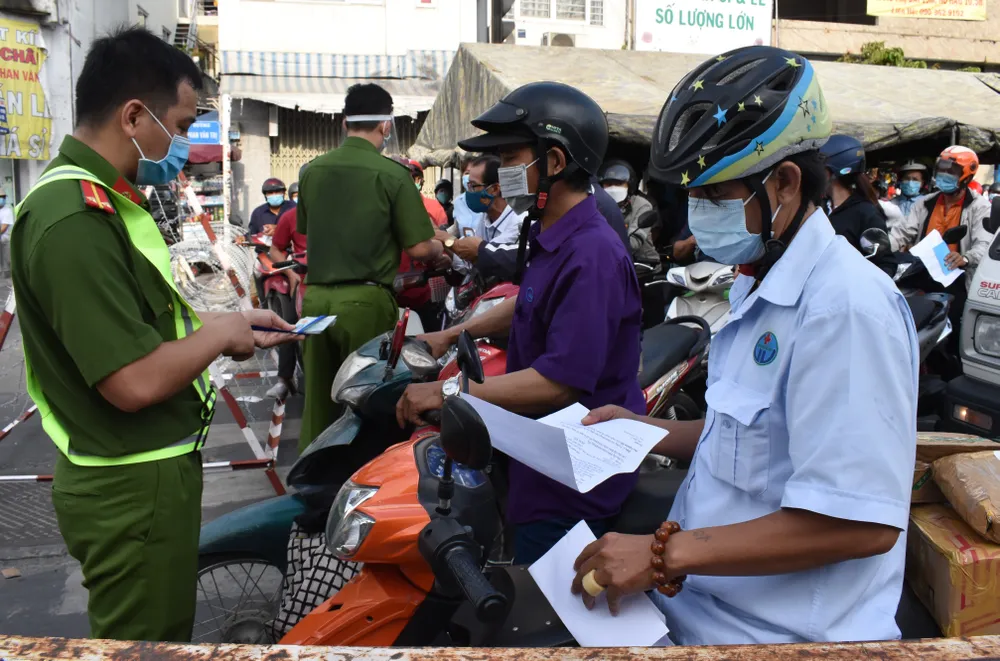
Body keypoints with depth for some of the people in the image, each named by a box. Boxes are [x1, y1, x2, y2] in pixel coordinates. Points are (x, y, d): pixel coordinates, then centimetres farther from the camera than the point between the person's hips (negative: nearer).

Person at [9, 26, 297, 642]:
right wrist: (221, 333, -13)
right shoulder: (75, 221, -26)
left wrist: (229, 323, 8)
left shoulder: (106, 199, 9)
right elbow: (136, 381, -29)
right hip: (132, 490, -10)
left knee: (169, 629, 26)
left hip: (155, 470, 10)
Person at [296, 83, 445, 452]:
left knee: (317, 401, 13)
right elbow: (418, 248, -10)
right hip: (365, 300, -4)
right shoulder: (392, 174, -10)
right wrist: (440, 249, 12)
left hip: (316, 296, 5)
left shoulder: (312, 172, 4)